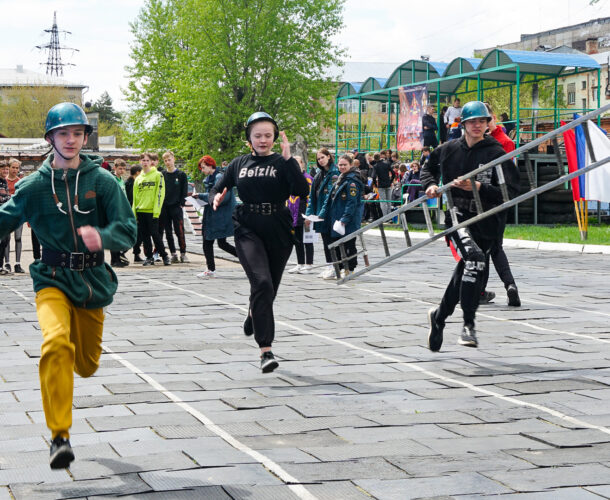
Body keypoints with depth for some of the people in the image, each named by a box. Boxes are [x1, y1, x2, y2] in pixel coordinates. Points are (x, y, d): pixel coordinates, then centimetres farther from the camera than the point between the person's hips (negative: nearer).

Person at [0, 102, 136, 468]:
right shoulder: (36, 185, -2)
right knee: (56, 343, -28)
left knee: (87, 365, 14)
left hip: (93, 280, 1)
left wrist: (101, 237, -33)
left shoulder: (102, 180, -6)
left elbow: (128, 231, -12)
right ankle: (60, 436, -22)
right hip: (53, 279, -1)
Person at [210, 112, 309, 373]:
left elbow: (302, 191, -15)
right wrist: (216, 197, -7)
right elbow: (217, 187, 17)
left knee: (269, 288, 14)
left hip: (278, 233, 1)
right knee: (262, 282, -21)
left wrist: (287, 159, -20)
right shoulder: (239, 164, 8)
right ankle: (266, 350, -22)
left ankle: (253, 313, 52)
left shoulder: (283, 163, 0)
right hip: (248, 230, -1)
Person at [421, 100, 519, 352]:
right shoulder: (448, 150, 7)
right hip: (457, 215, -1)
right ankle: (468, 326, -24)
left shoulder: (497, 154, -2)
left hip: (486, 221, 1)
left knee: (464, 272, 12)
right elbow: (428, 168, 26)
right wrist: (430, 184, 5)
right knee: (474, 258, -29)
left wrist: (478, 187, -21)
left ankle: (439, 315, 40)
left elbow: (511, 192, -10)